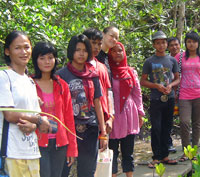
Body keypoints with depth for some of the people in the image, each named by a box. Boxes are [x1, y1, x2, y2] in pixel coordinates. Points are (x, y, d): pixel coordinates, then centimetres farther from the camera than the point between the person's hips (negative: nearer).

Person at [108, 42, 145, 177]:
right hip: (113, 115, -4)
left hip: (129, 115, 4)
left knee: (128, 151, 9)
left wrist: (140, 114, 12)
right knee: (113, 151, 0)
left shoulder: (131, 72, 10)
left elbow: (137, 94, 14)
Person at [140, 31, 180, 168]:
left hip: (170, 99, 3)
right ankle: (156, 157, 4)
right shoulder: (149, 62, 1)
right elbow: (143, 81, 2)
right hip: (155, 99, -3)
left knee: (167, 127, 8)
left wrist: (171, 85, -9)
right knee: (156, 128, -3)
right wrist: (157, 86, -13)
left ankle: (164, 155, 17)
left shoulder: (172, 60, 8)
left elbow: (178, 78, 12)